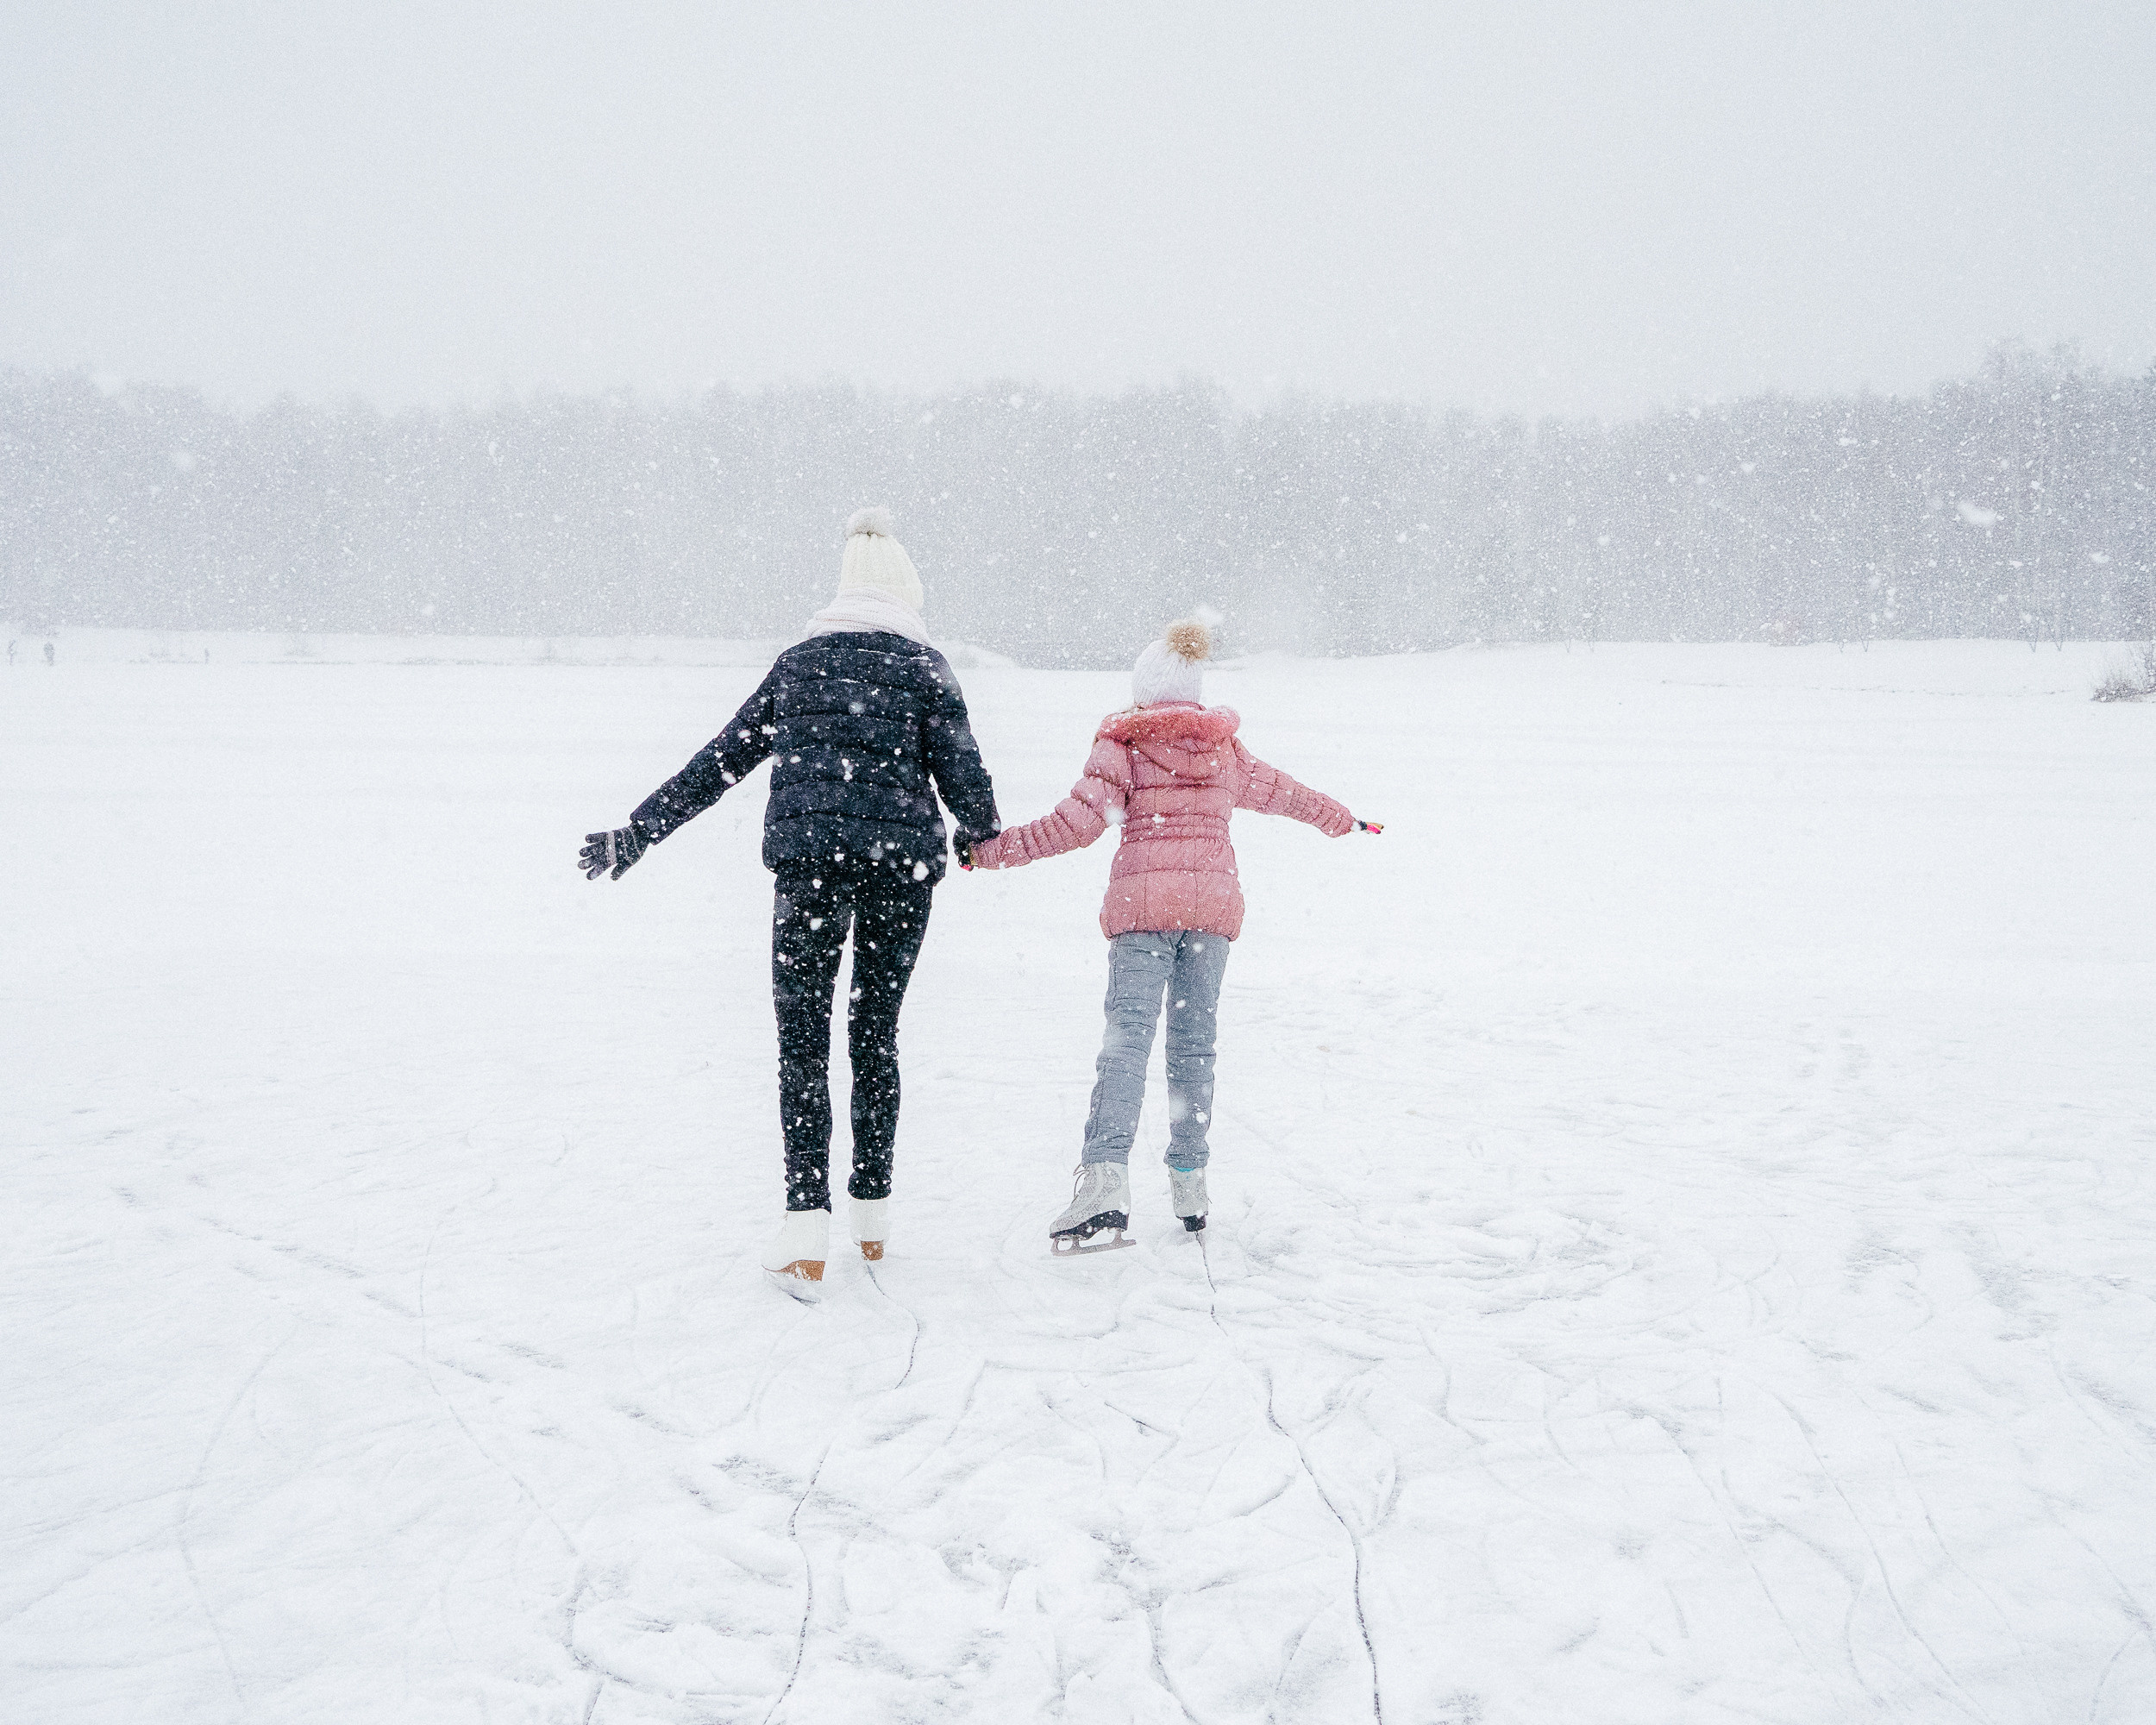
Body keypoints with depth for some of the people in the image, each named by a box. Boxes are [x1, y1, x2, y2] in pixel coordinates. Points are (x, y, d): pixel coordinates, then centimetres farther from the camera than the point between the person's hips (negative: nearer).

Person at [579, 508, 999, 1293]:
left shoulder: (799, 662, 10)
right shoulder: (924, 665, 4)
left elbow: (719, 761, 10)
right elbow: (960, 765, -3)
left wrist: (637, 832, 15)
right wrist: (981, 833, 19)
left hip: (808, 860, 0)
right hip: (901, 863, 0)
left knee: (802, 1043, 1)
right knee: (876, 1033, 13)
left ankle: (807, 1227, -10)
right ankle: (873, 1213, 19)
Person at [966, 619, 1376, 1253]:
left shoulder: (1122, 745, 1)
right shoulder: (1225, 748, 15)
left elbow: (1077, 822, -7)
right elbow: (1281, 792, 30)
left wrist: (992, 851, 0)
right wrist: (1341, 819, 49)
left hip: (1143, 899, -4)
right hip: (1213, 900, 4)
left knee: (1127, 1035, -11)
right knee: (1194, 1039, 11)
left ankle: (1105, 1179, -25)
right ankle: (1190, 1180, 14)